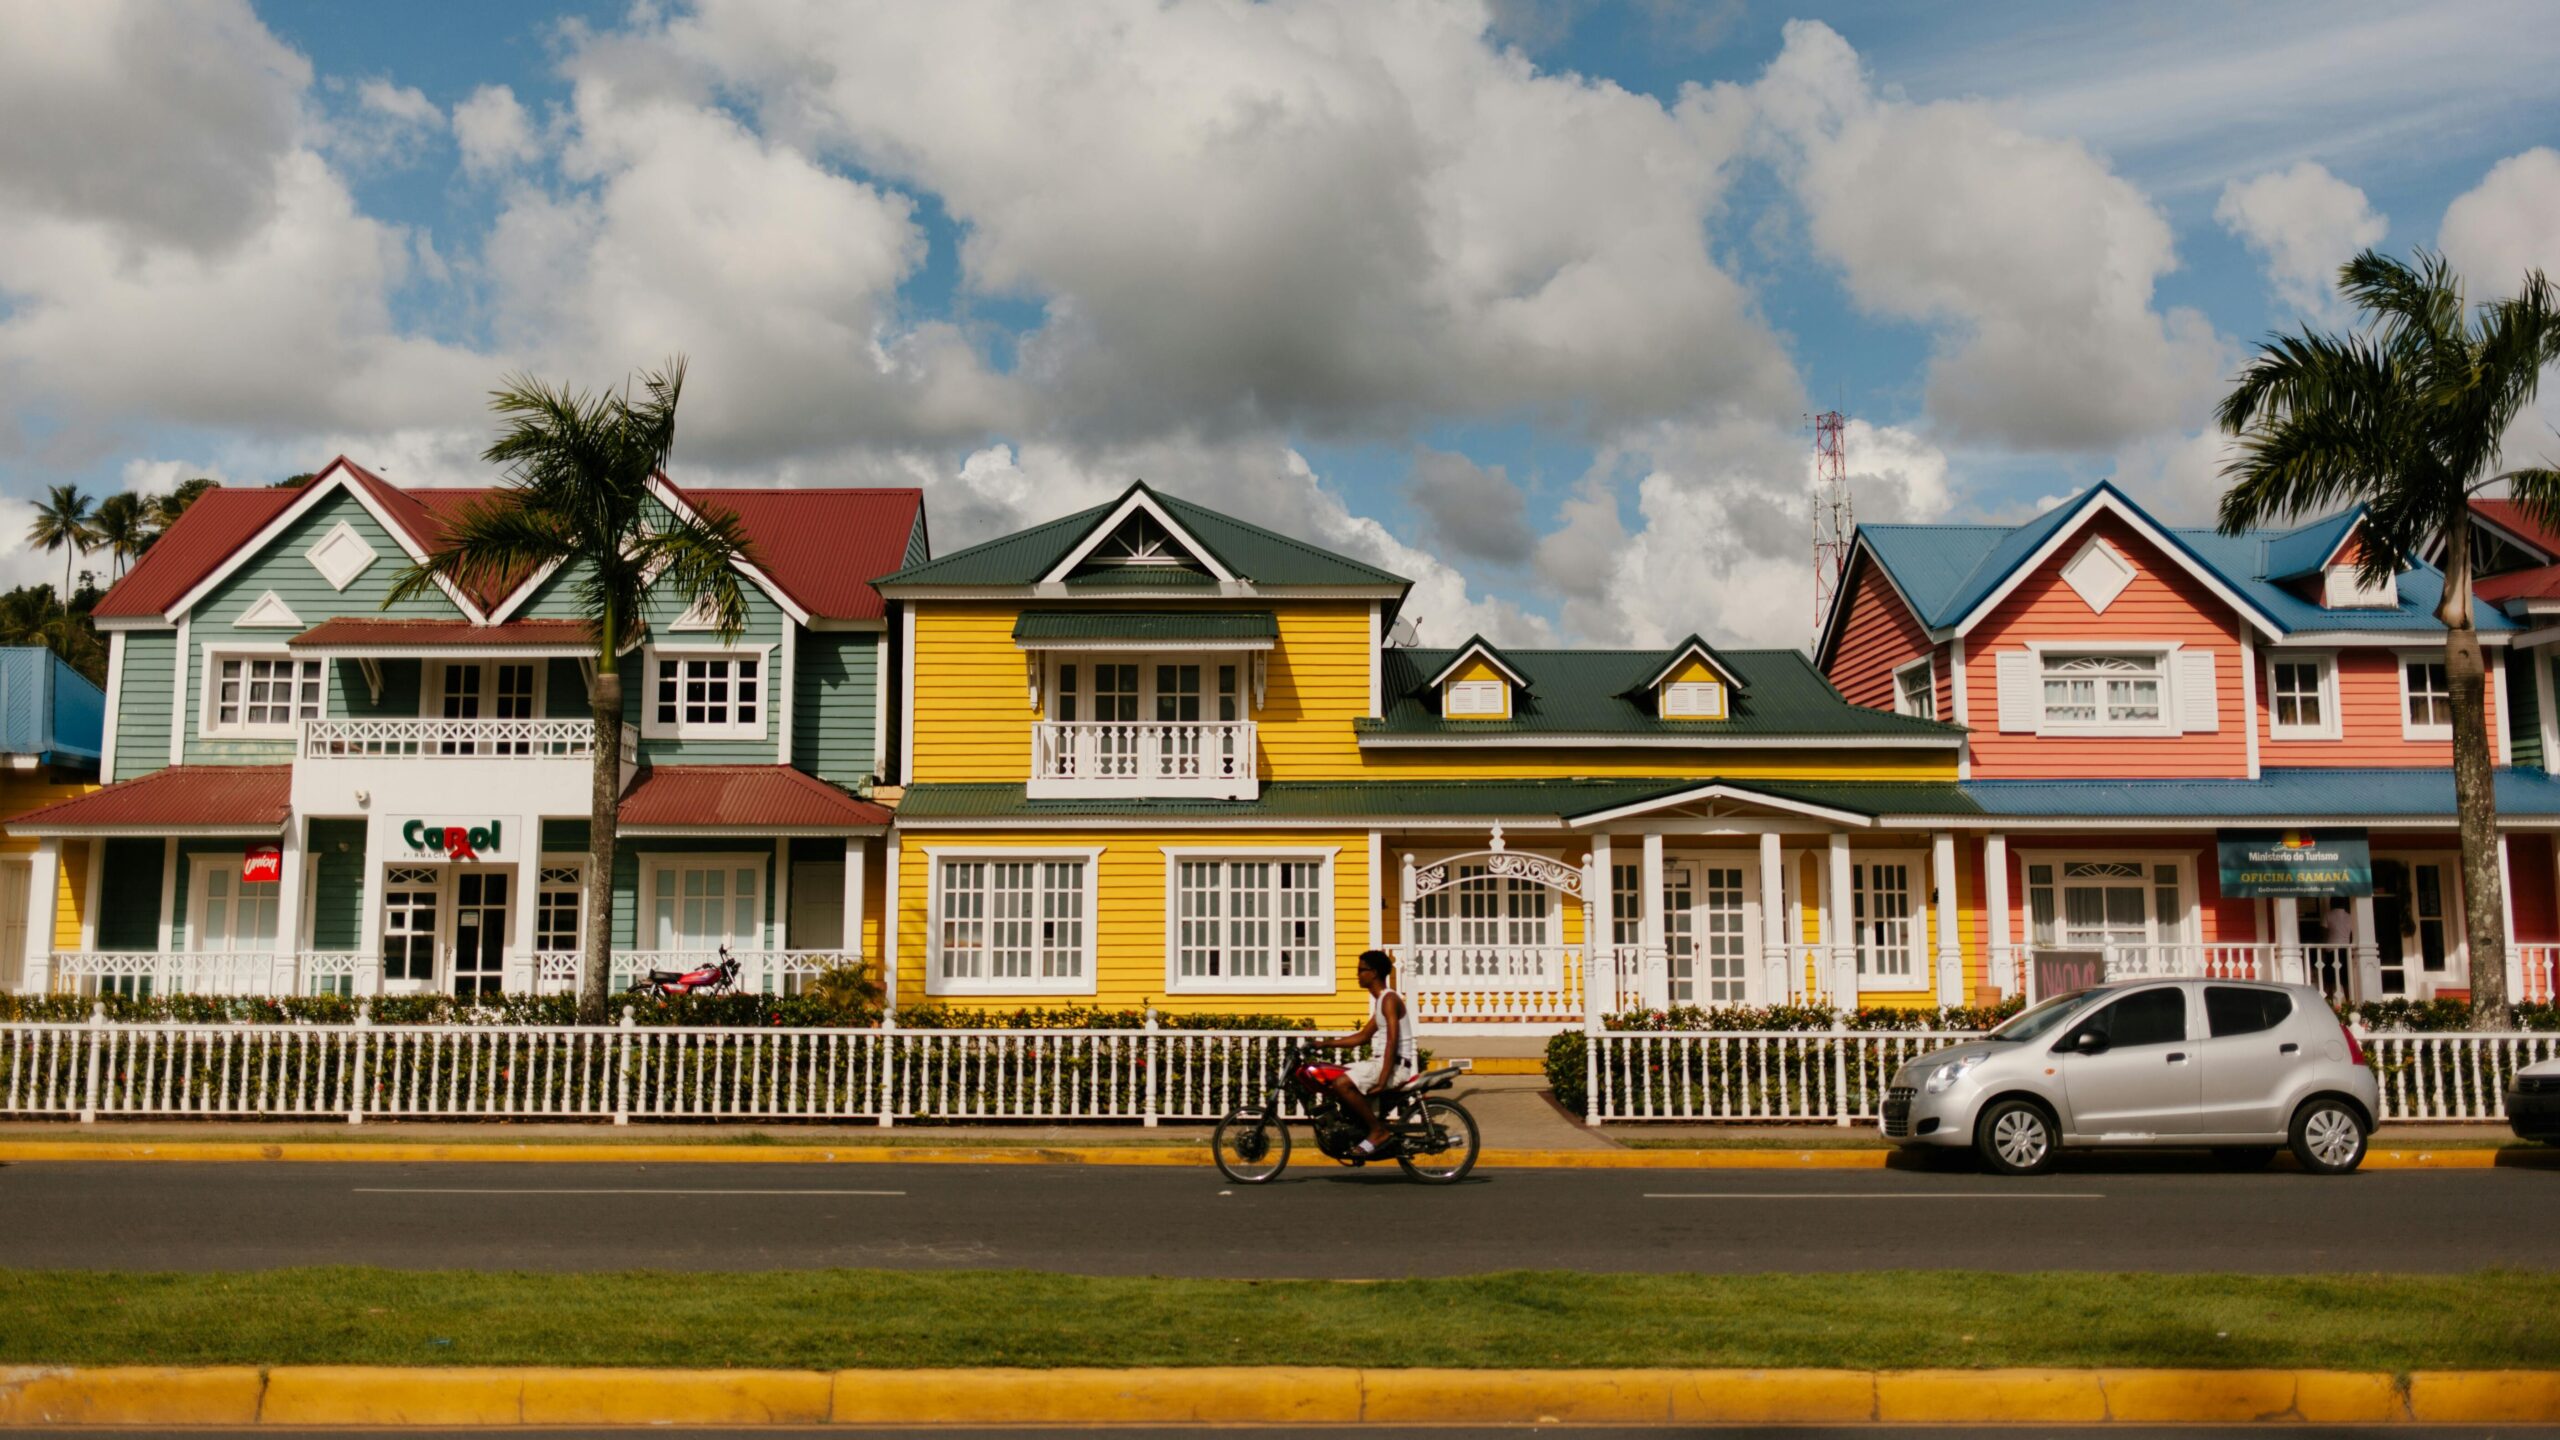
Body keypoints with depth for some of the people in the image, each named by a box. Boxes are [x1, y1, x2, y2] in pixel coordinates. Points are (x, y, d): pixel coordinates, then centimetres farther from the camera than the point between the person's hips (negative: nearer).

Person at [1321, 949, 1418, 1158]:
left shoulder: (1389, 999, -12)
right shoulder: (1380, 1000, 18)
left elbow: (1392, 1041, -22)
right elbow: (1363, 1036, 23)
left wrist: (1382, 1079, -29)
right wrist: (1326, 1044, 18)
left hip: (1396, 1064, -10)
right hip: (1382, 1061, 10)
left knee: (1342, 1084, -25)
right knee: (1339, 1077, 14)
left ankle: (1379, 1131, -16)